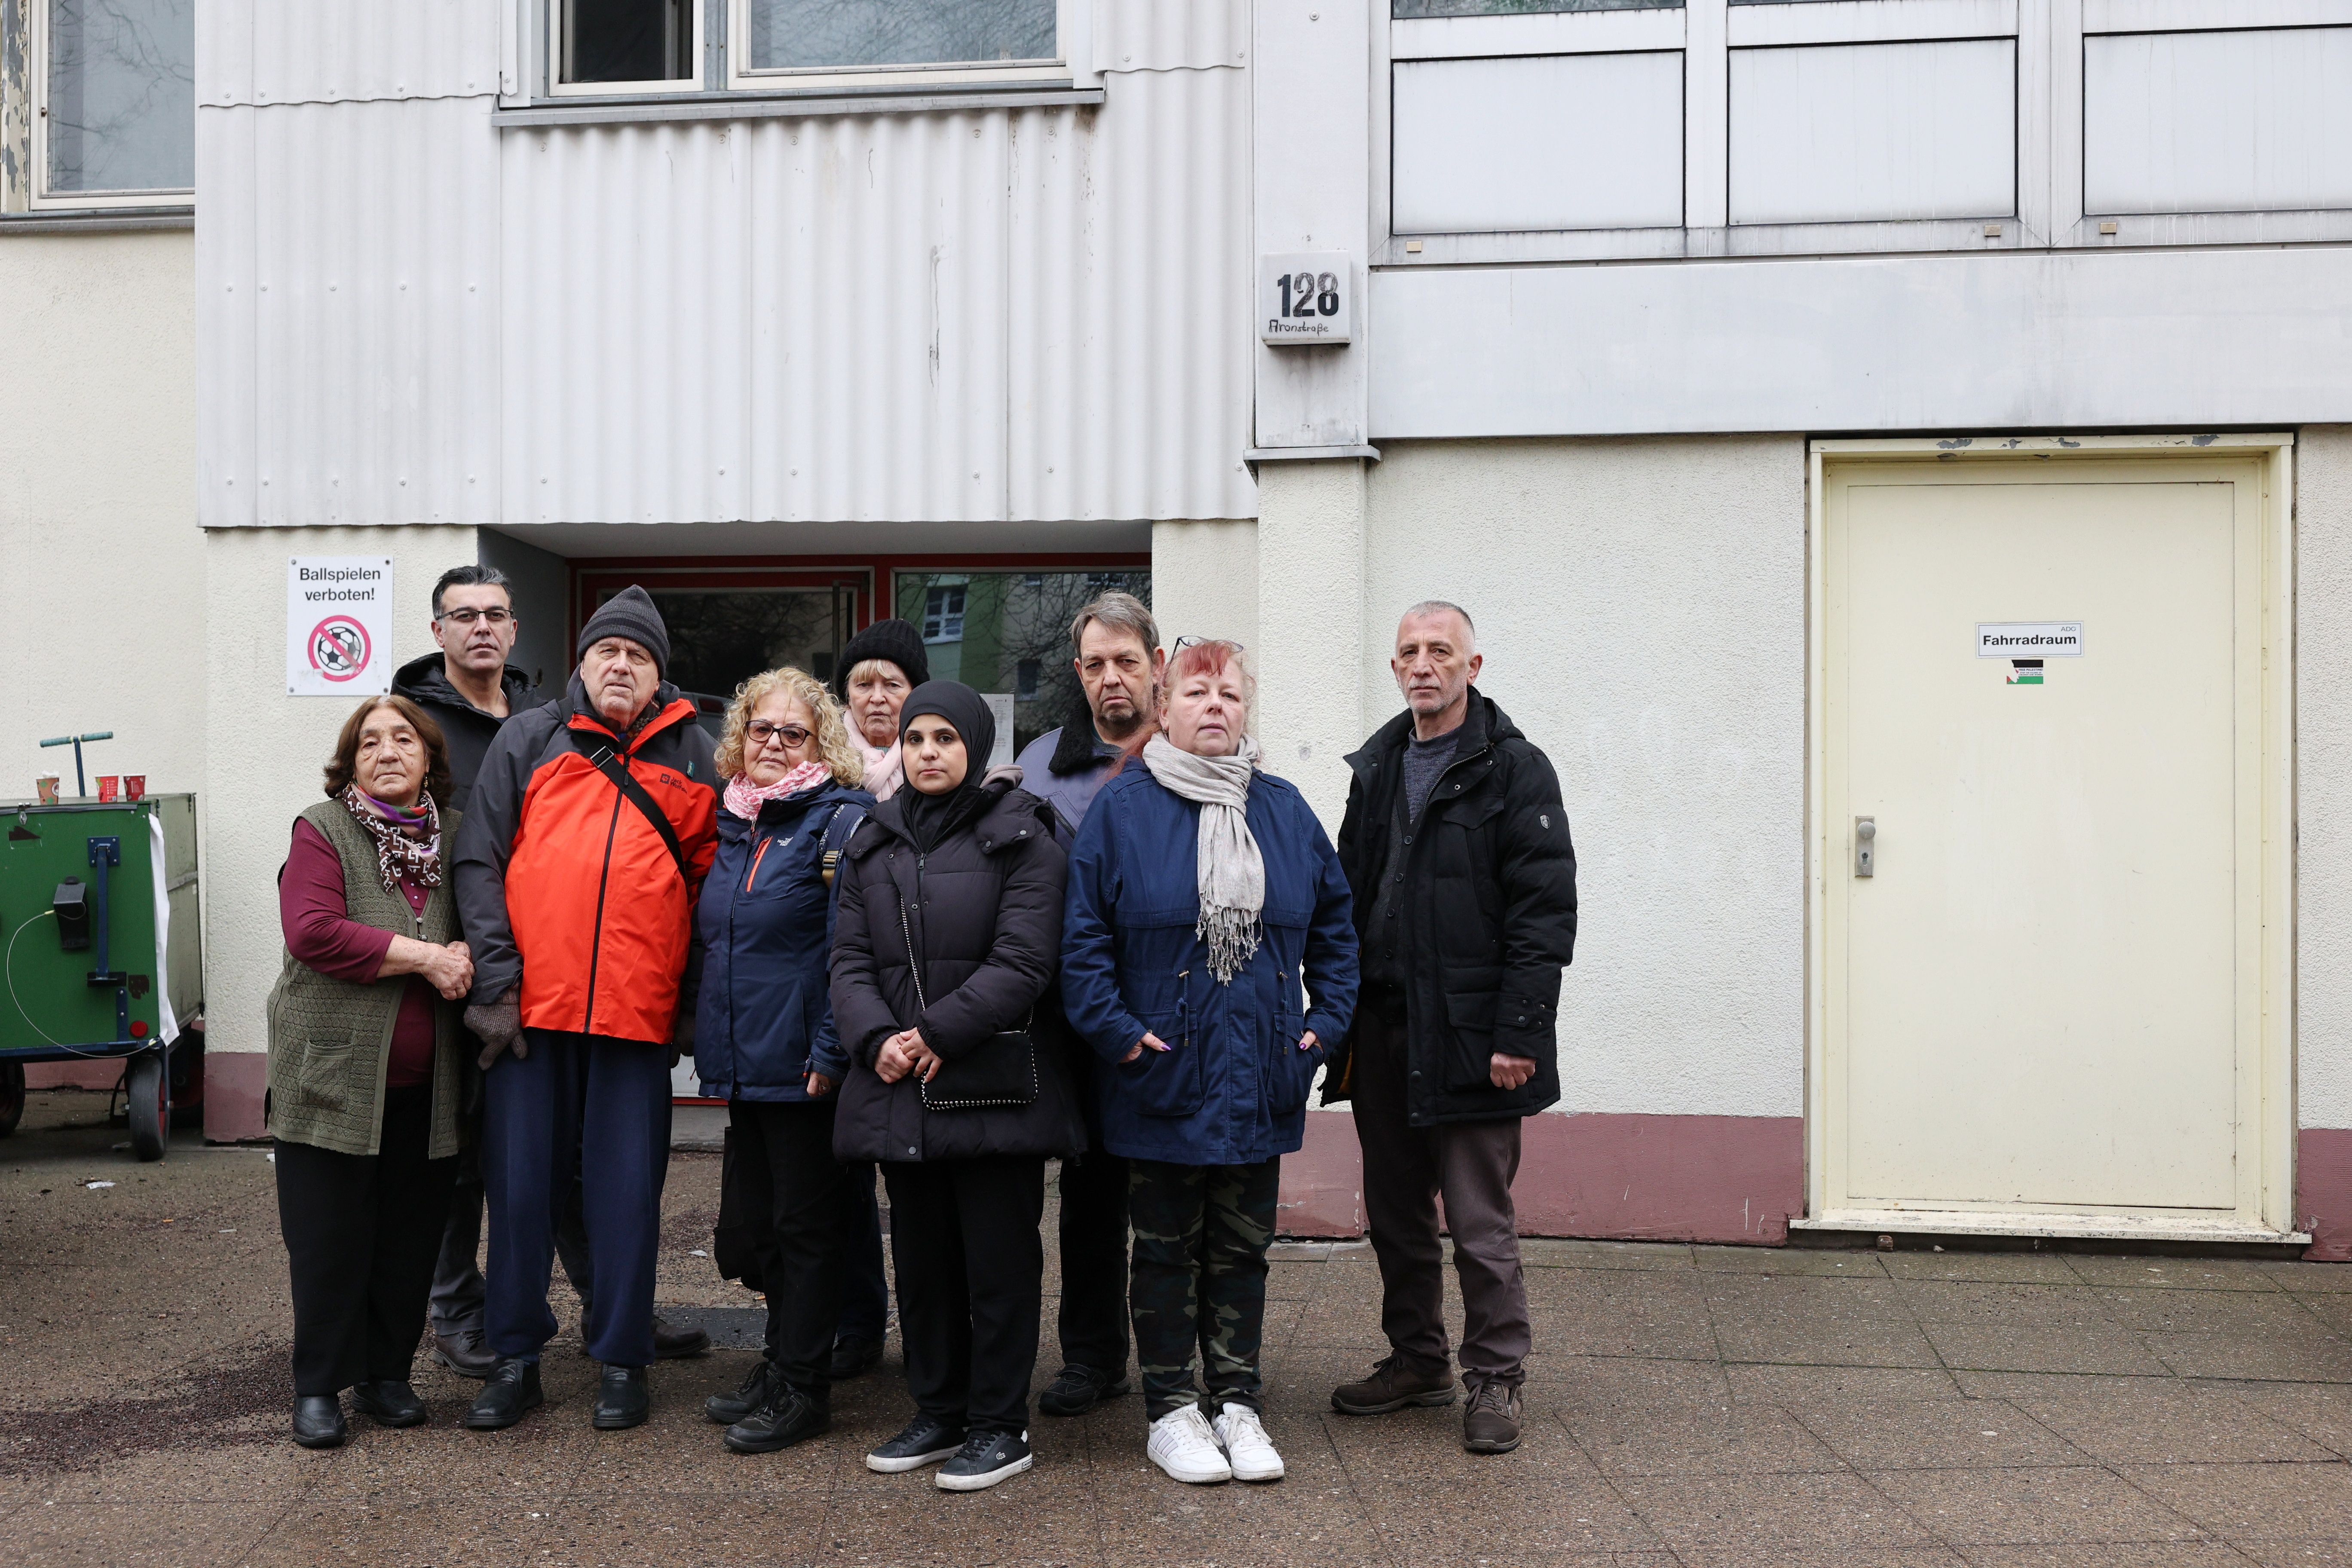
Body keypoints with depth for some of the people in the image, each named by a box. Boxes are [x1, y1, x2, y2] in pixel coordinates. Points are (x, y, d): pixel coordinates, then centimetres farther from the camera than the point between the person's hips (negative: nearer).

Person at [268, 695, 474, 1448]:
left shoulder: (455, 834, 9)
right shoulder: (322, 830, -3)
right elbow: (312, 932, -16)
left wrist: (465, 951, -7)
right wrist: (422, 956, -17)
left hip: (425, 1082, 4)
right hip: (333, 1071, -3)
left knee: (410, 1237, 9)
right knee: (330, 1237, 2)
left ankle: (387, 1373, 24)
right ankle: (319, 1386, 17)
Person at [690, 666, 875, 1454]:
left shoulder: (842, 821, -9)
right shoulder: (735, 824, 14)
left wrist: (831, 1053, -20)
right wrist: (710, 1041, 18)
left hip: (805, 1064, -7)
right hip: (743, 1064, 8)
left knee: (807, 1223, 3)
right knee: (766, 1219, 16)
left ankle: (802, 1387, 14)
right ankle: (780, 1365, 29)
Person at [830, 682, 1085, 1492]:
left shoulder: (1021, 838, -3)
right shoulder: (872, 845, 13)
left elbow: (1023, 962, -12)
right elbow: (850, 959, 7)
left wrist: (939, 1035, -17)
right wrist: (877, 1038, -11)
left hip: (995, 1085, -5)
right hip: (898, 1089, 5)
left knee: (999, 1259, 3)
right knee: (921, 1258, 15)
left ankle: (1000, 1425, 16)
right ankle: (939, 1413, 29)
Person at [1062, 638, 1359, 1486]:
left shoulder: (1284, 810, 7)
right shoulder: (1122, 807, -4)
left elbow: (1334, 923, 13)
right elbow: (1083, 934, -6)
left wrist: (1327, 1018, 5)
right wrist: (1117, 1030, -13)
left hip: (1260, 1084, 3)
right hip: (1161, 1077, -3)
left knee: (1242, 1249, 13)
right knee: (1167, 1250, 9)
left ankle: (1238, 1403, 26)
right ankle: (1170, 1410, 23)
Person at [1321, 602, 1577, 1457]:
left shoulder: (1515, 770, -5)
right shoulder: (1374, 768, 14)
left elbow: (1546, 910, -10)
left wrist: (1519, 1034, -17)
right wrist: (1340, 1017, 9)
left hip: (1467, 1035, -6)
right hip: (1381, 1031, 6)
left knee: (1481, 1222, 1)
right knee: (1395, 1214, 15)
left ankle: (1494, 1378, 16)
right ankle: (1416, 1360, 30)